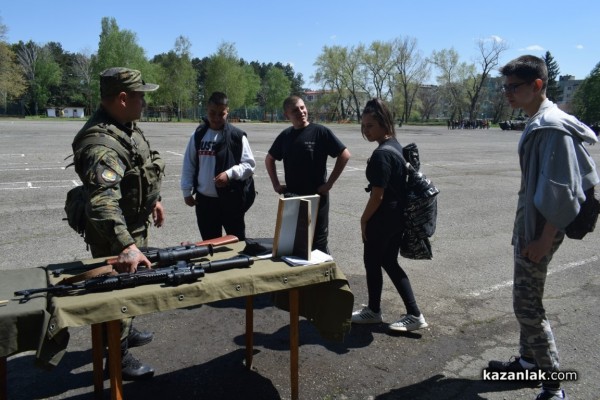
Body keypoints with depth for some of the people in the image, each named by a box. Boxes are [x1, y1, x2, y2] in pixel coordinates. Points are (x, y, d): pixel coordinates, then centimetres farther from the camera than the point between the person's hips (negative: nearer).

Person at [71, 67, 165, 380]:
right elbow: (103, 201, -46)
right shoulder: (101, 143, -33)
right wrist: (125, 245, -56)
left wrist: (153, 199, 23)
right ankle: (118, 357, 26)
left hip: (135, 225, 9)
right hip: (115, 233, -9)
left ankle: (126, 331, 47)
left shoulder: (128, 126, 1)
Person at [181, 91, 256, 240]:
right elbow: (189, 165, 10)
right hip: (204, 200, 3)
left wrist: (230, 173, -22)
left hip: (231, 200, -3)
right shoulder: (198, 135, 5)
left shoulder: (237, 136, -5)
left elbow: (249, 165, -6)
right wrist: (187, 191, 6)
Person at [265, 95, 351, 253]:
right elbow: (269, 159, 20)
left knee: (318, 242, 6)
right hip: (291, 198, 5)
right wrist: (276, 184, 9)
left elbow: (345, 155, -11)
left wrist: (329, 183, -12)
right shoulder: (285, 136, 6)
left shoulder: (320, 132, -9)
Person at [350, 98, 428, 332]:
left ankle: (373, 312, 29)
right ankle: (414, 314, 18)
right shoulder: (396, 146, 8)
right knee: (390, 263, 17)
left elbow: (377, 196, -22)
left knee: (372, 262, 10)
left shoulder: (381, 154, -22)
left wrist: (364, 219, -7)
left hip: (383, 219, -9)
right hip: (398, 216, 9)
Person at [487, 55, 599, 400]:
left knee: (527, 304, -4)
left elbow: (561, 190, -23)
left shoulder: (553, 127, -19)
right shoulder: (537, 124, 11)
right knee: (527, 298, 18)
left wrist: (545, 238, -21)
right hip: (531, 224, 10)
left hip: (540, 229, -10)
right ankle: (529, 362, 34)